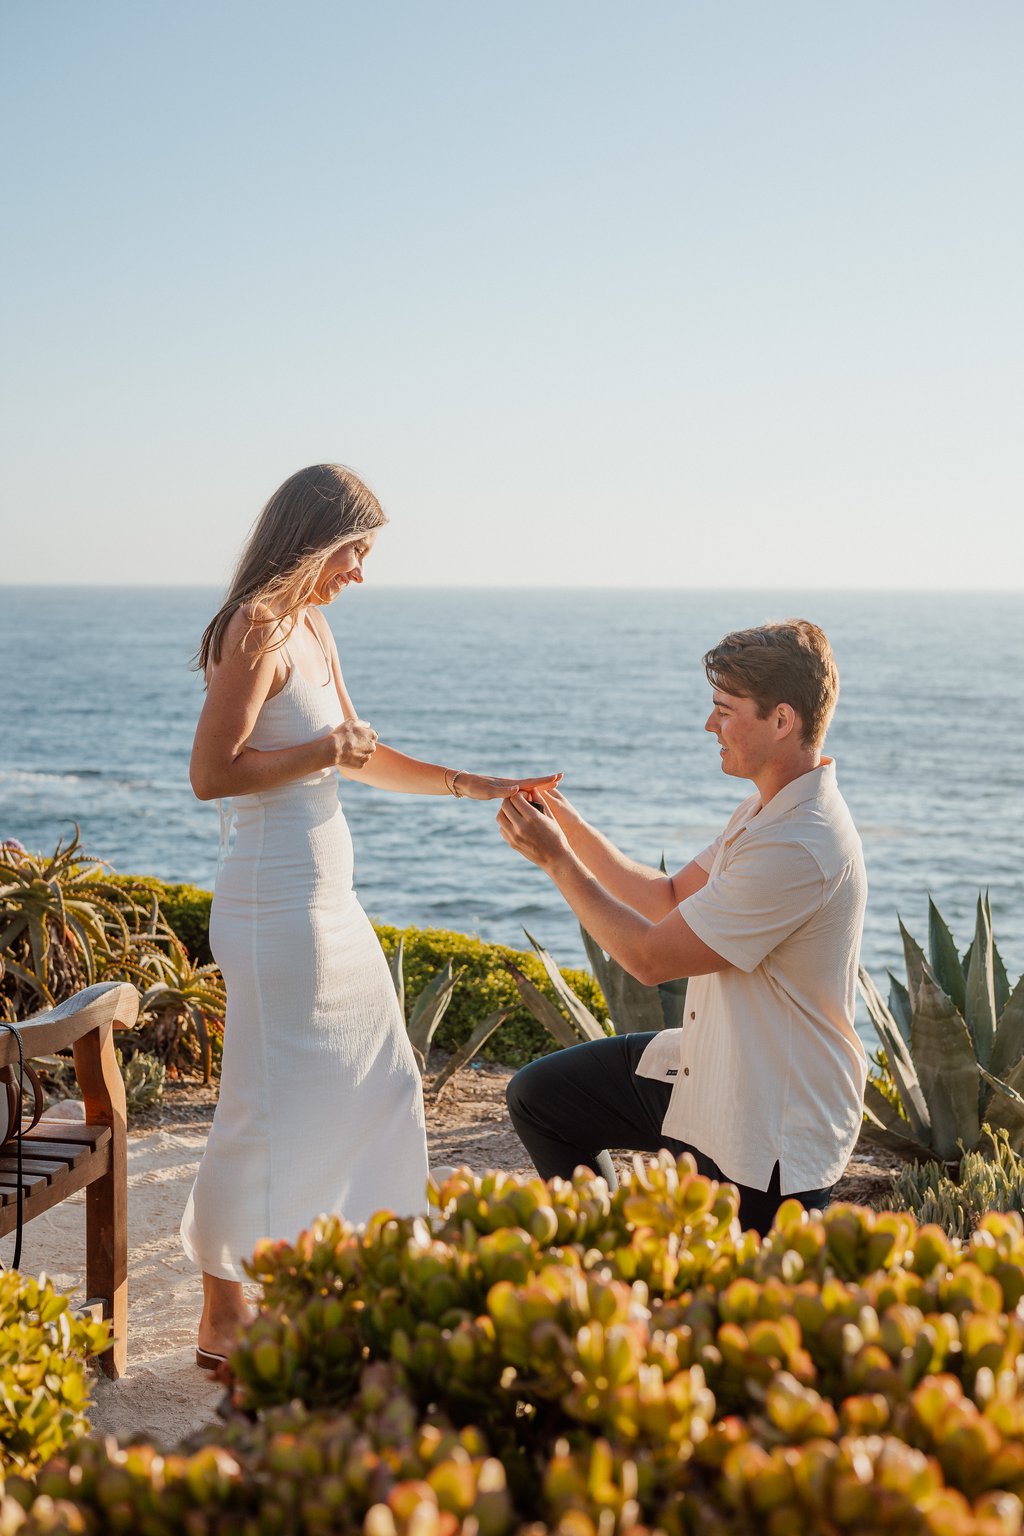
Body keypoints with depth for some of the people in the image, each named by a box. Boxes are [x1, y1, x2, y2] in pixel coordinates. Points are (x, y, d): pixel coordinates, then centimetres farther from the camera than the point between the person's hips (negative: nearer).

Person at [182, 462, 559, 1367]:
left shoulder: (310, 627, 13)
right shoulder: (258, 631, -15)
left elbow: (363, 758, 19)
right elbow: (211, 773, -19)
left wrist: (477, 786, 14)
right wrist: (319, 752, -18)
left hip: (324, 893, 10)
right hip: (278, 895, -10)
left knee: (377, 1084, 17)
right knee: (271, 1100, -2)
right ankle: (224, 1319, 11)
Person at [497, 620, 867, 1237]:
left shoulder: (803, 849, -30)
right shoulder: (767, 810, 2)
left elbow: (651, 957, -24)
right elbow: (671, 896, 12)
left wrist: (556, 859, -14)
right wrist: (572, 827, 3)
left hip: (770, 1138, -10)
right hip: (706, 1070, 10)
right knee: (539, 1095, 13)